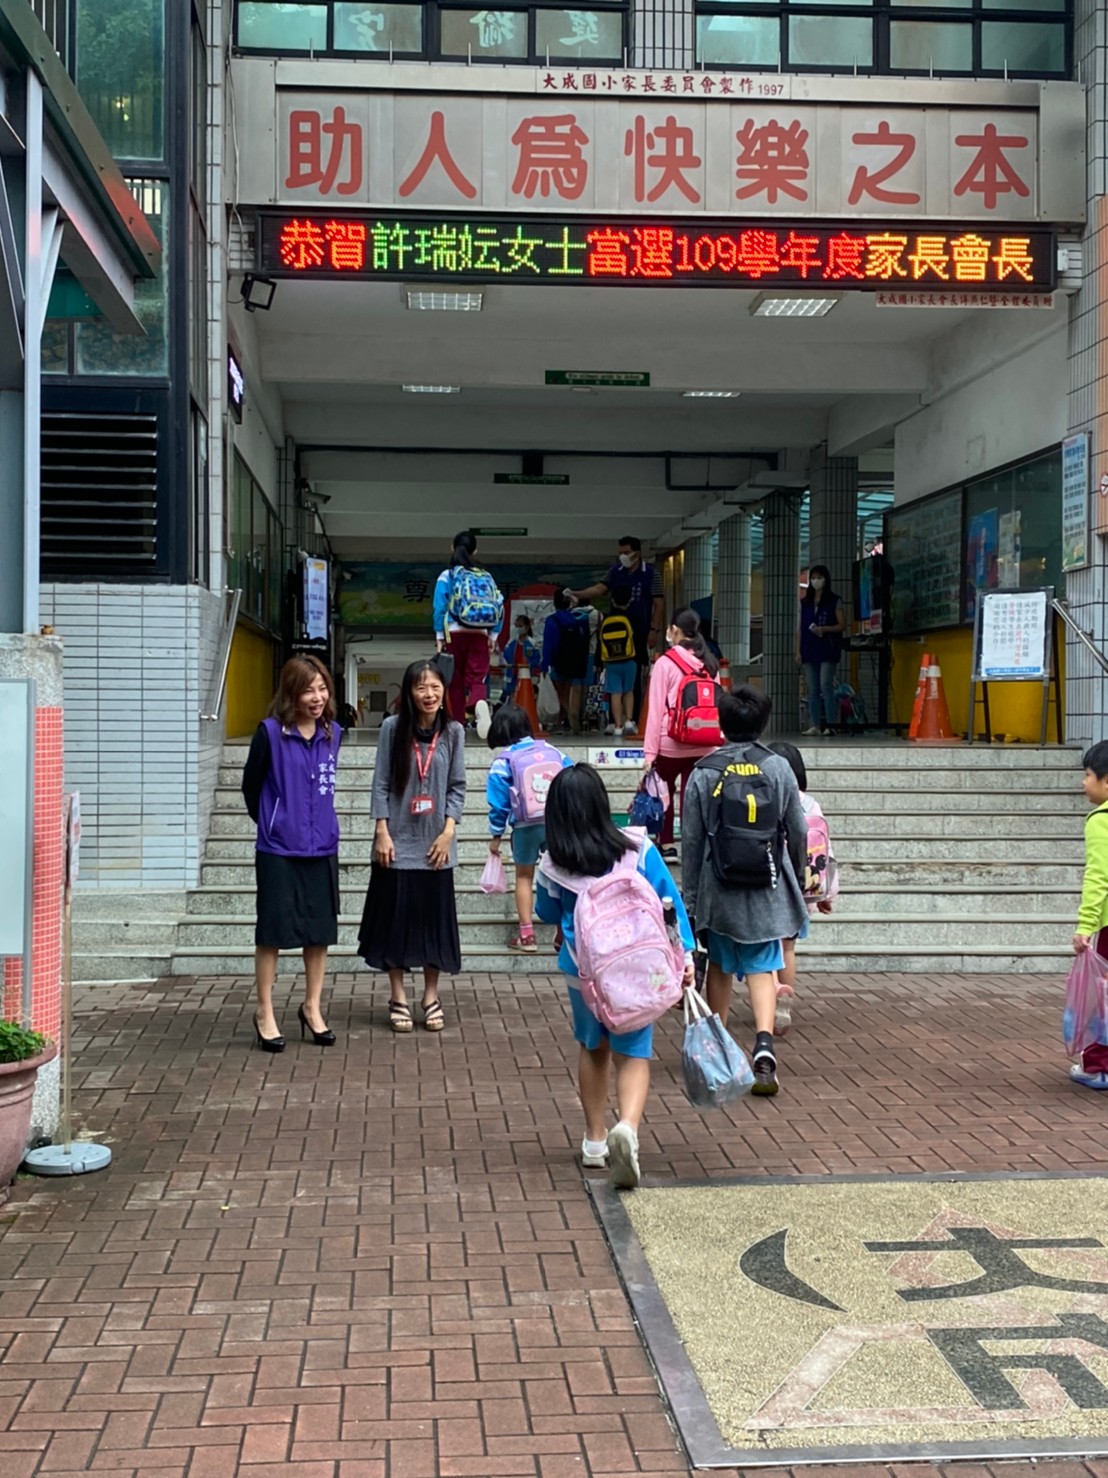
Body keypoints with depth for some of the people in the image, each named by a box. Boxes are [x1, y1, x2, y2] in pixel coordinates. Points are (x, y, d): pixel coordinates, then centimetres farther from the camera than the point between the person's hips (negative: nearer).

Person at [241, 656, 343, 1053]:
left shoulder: (332, 734, 3)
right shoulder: (270, 732, -11)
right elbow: (251, 785, -1)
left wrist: (318, 825, 12)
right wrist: (269, 824, 9)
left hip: (322, 849, 5)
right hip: (279, 851, -5)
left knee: (321, 930, 11)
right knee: (273, 931, 3)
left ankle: (312, 1007, 25)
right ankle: (265, 1012, 15)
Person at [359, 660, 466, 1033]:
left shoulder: (453, 732, 1)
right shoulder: (393, 727, -4)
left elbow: (457, 786, 3)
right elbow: (381, 783, -3)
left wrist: (448, 832, -6)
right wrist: (382, 832, -8)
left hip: (435, 845, 2)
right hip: (397, 843, -1)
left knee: (435, 918, 7)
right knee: (395, 917, 4)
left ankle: (431, 995, 20)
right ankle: (398, 997, 16)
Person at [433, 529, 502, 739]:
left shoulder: (446, 576, 2)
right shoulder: (485, 576, 7)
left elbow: (440, 608, -4)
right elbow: (498, 607, 3)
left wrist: (439, 636, 1)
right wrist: (493, 636, 8)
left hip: (455, 634, -1)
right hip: (480, 634, 1)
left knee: (456, 682, 9)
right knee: (477, 678, -4)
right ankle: (480, 703, -38)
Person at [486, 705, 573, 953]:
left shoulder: (504, 761, -6)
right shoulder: (552, 751, 3)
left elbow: (499, 802, -4)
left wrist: (496, 835, 7)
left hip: (527, 827, -2)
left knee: (524, 876, 14)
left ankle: (526, 935, 10)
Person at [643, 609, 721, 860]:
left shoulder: (665, 663, -7)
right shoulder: (710, 664, 6)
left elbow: (656, 710, -8)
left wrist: (649, 752, -7)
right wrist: (713, 739, 16)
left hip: (670, 744, -3)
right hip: (703, 746, 3)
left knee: (663, 792, 18)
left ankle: (666, 844, 22)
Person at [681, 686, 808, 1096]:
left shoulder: (703, 774, -4)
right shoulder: (778, 769, -3)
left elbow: (691, 841, -2)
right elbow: (798, 832, 3)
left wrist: (690, 897, 6)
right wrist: (796, 878, 20)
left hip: (719, 890, 0)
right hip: (767, 889, 0)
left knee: (720, 967, 16)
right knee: (762, 969, 0)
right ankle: (764, 1043, -20)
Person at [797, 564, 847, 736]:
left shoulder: (834, 601, 4)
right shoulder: (805, 603, 16)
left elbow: (842, 625, 1)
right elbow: (799, 628, 14)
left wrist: (824, 629, -15)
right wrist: (798, 651, 7)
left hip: (827, 650, -4)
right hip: (809, 650, 4)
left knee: (826, 685, -14)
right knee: (812, 689, 3)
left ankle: (830, 724, -13)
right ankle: (814, 725, 4)